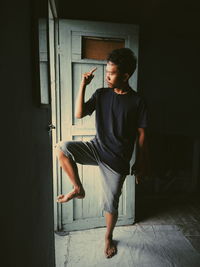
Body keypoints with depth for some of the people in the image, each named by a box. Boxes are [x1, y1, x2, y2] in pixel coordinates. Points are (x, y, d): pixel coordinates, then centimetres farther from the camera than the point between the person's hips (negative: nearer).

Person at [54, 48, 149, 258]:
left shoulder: (137, 102, -7)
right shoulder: (101, 94, 3)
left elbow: (141, 135, -3)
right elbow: (79, 114, -4)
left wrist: (140, 163, 0)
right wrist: (83, 85, -9)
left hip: (117, 160, -3)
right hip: (96, 148, 3)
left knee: (111, 204, 9)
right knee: (62, 147, -21)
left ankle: (108, 237, 41)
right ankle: (78, 189, 0)